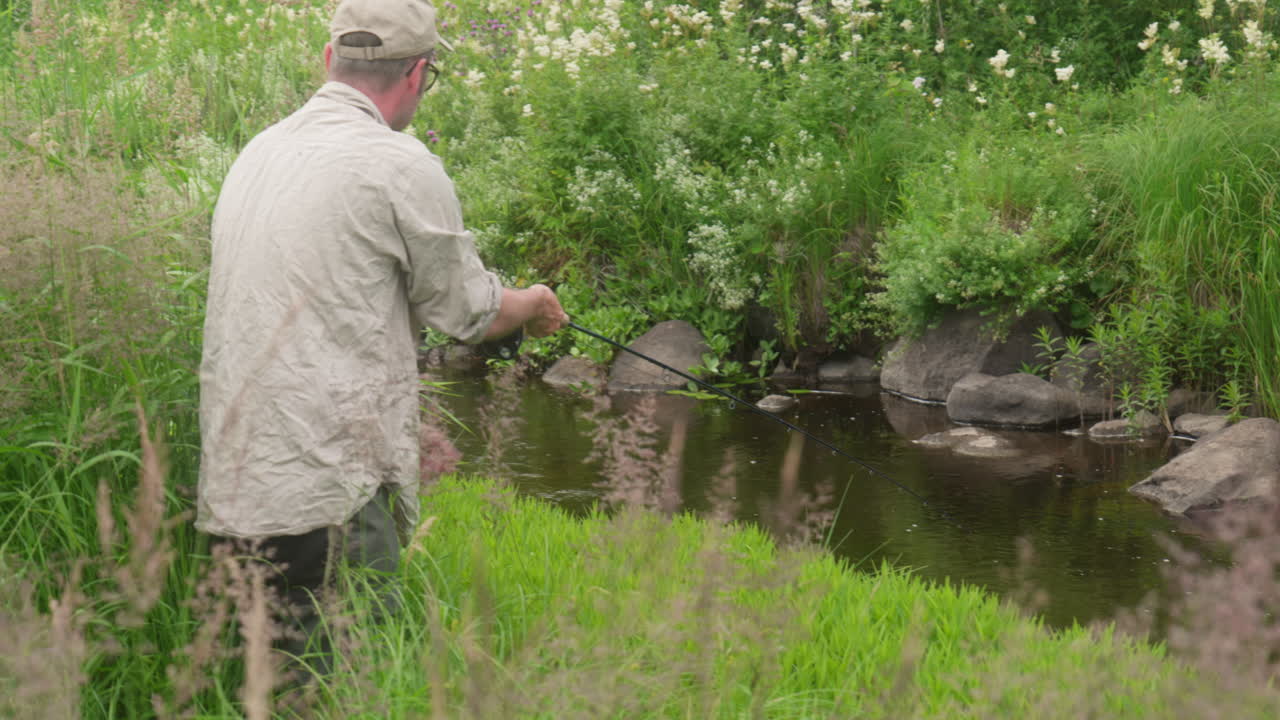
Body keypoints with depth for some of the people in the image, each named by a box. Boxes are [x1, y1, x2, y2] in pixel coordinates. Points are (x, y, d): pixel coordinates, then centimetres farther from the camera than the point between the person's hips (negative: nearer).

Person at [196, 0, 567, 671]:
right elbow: (467, 310, 3)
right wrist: (534, 303, 25)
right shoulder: (399, 164, -9)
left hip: (230, 486, 8)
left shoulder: (258, 152, 14)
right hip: (324, 493, -8)